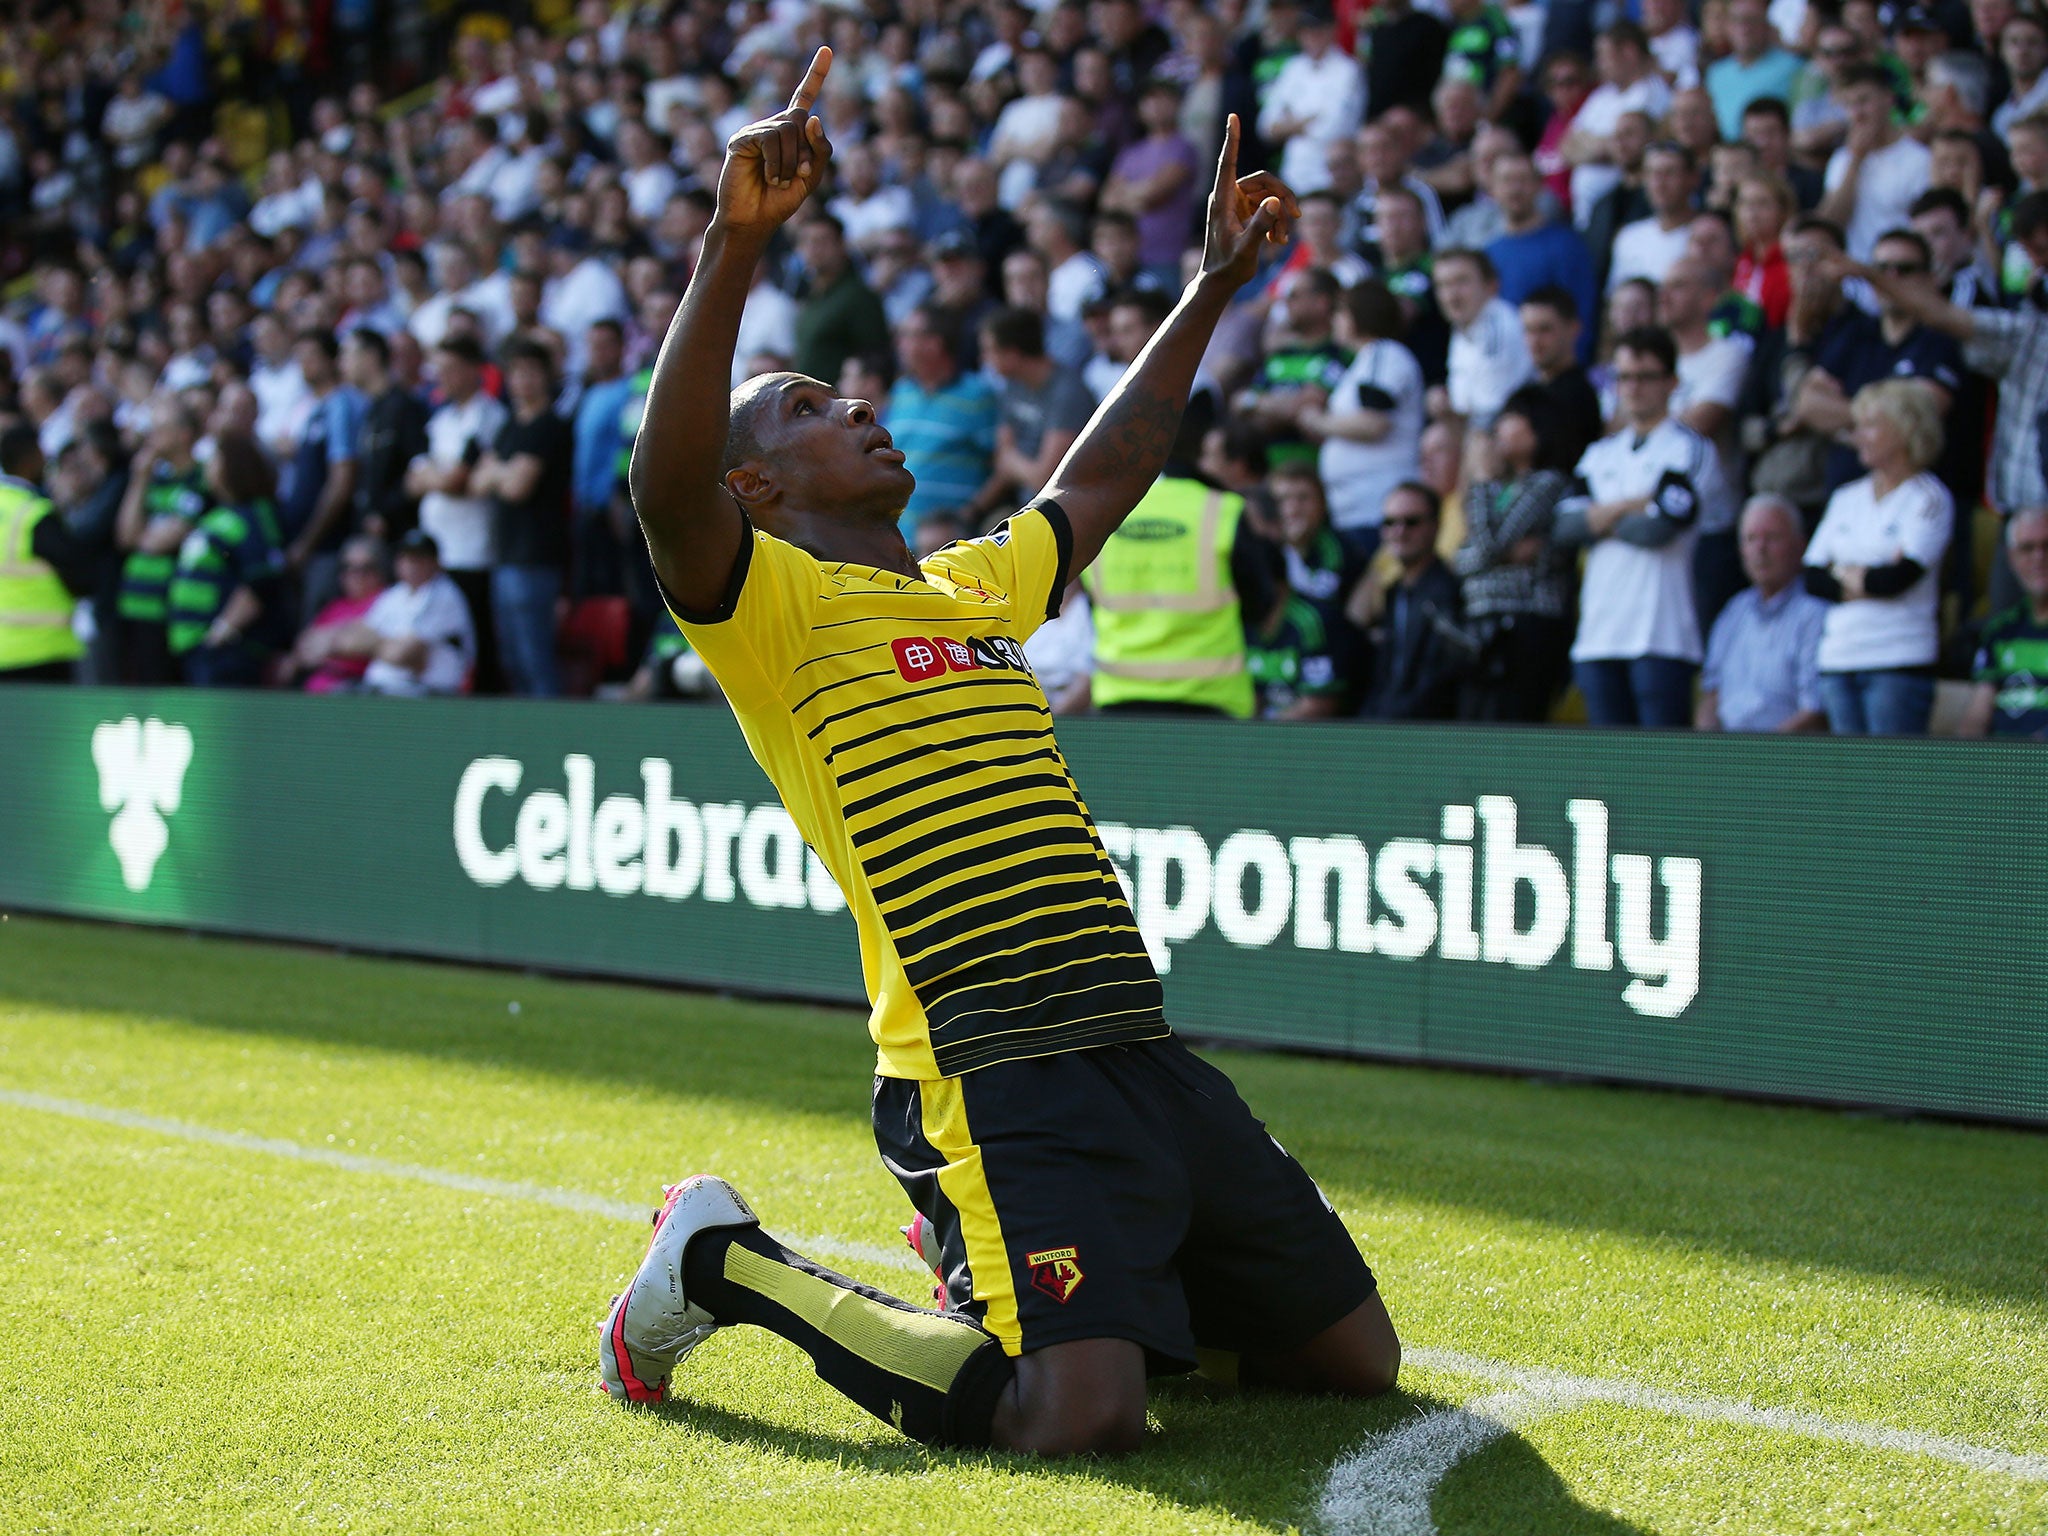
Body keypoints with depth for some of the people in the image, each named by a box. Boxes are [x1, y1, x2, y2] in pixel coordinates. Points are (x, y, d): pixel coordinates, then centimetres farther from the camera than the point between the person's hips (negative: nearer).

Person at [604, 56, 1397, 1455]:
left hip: (1147, 1054, 8)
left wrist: (1216, 281, 37)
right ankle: (730, 1265, -1)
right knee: (1077, 1418, -23)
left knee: (1355, 1359, 9)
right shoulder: (774, 603, -1)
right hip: (993, 1068, -8)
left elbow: (1107, 471, 38)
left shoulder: (981, 584, 22)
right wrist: (737, 239, -32)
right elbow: (668, 485, -22)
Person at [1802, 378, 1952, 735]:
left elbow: (1899, 578, -14)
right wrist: (1871, 581, -7)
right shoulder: (1846, 499, 16)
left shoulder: (1929, 498, -3)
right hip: (1838, 658, 6)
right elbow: (1812, 578, 8)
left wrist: (1844, 574, 1)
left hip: (1900, 658, -6)